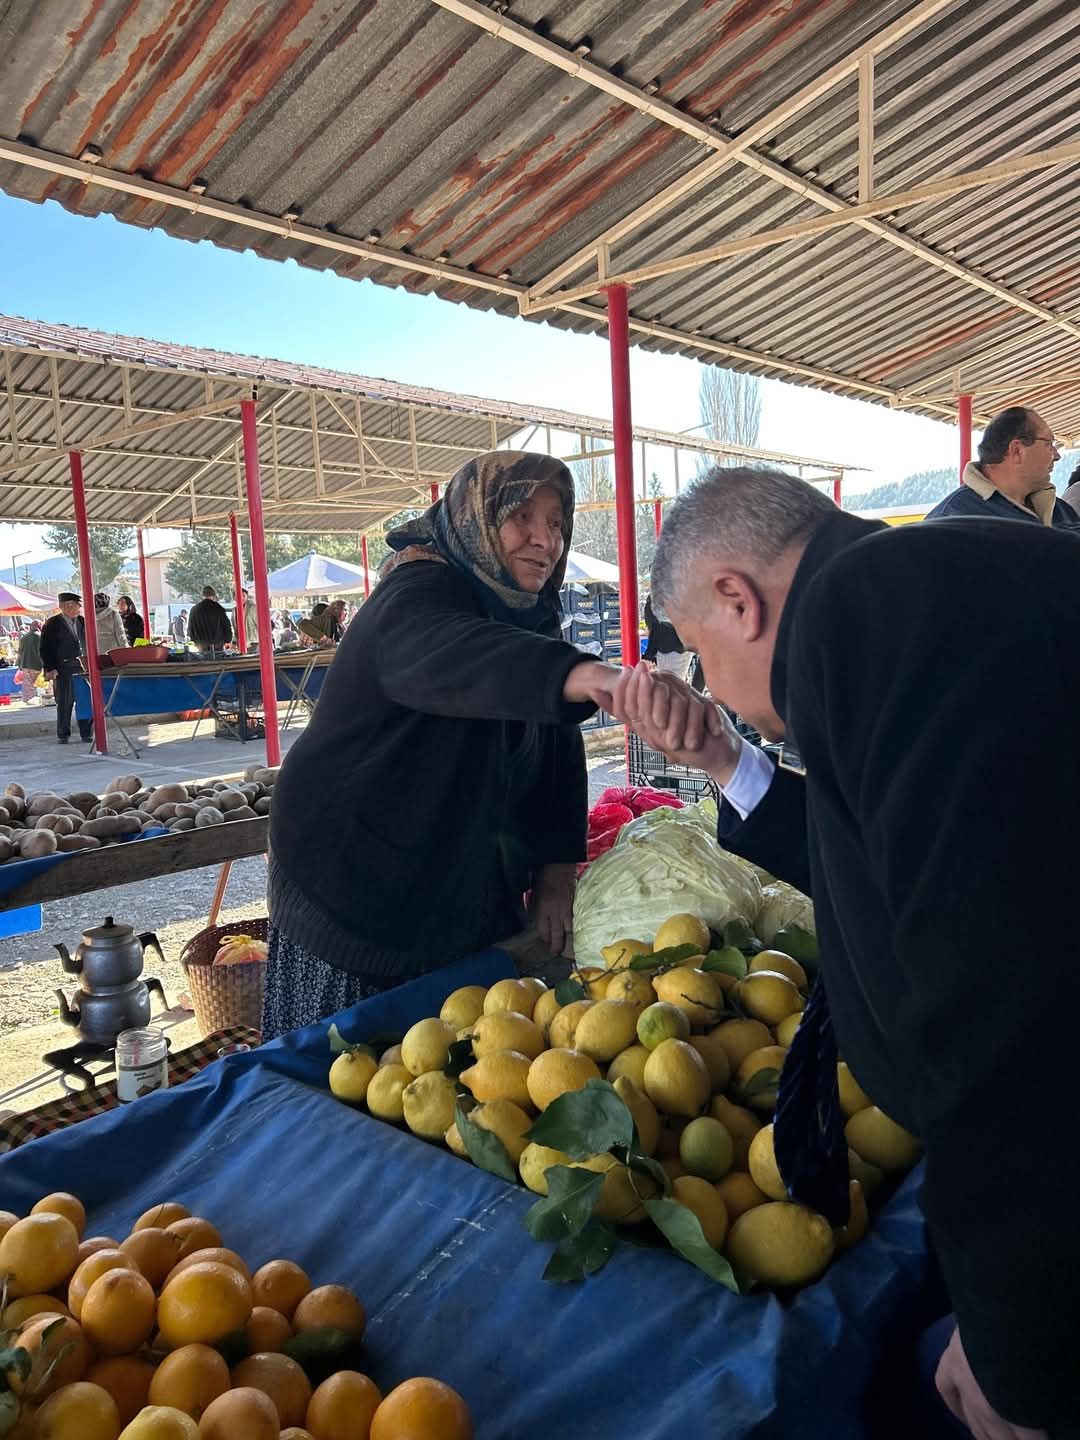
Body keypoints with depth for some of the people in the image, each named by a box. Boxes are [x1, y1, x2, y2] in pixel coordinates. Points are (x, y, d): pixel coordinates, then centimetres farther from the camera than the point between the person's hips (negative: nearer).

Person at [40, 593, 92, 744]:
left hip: (84, 668, 4)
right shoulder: (52, 624, -1)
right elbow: (45, 648, -4)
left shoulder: (83, 622, 12)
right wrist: (50, 668, -12)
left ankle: (86, 733, 10)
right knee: (64, 703, 2)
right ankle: (63, 735, 11)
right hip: (64, 670, -3)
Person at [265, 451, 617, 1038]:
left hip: (464, 897, 7)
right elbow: (454, 657, -45)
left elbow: (558, 749, 5)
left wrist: (556, 869, -3)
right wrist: (589, 676, -61)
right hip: (355, 898, -7)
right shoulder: (415, 597, -20)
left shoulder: (526, 619, 5)